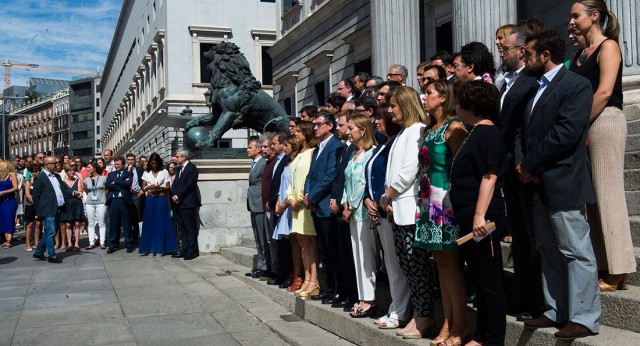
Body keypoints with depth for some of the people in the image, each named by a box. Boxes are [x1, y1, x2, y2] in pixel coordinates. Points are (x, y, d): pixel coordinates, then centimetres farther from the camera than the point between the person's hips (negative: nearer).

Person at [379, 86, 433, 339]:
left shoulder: (417, 130, -8)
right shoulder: (402, 133, 21)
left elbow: (409, 170, -16)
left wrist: (388, 195, -6)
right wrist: (387, 198, 5)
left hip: (411, 208, -9)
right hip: (397, 208, 9)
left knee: (416, 263, -5)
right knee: (407, 263, 10)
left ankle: (425, 315, 3)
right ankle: (418, 312, 16)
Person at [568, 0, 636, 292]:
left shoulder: (608, 46, -3)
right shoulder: (579, 54, 20)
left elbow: (604, 92, -14)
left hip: (604, 121, -8)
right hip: (584, 125, 8)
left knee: (607, 192, -7)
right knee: (592, 194, 6)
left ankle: (616, 270, -1)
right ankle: (602, 266, 12)